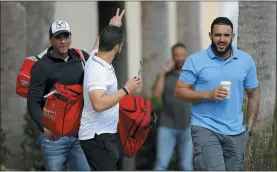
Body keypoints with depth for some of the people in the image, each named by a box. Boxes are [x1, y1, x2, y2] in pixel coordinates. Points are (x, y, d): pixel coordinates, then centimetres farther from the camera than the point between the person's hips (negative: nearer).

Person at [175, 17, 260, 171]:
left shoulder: (246, 60, 4)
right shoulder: (195, 60, -4)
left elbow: (253, 94, 11)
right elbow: (180, 91, -4)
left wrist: (249, 128, 5)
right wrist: (208, 95, -19)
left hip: (236, 132, 4)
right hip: (205, 129, -4)